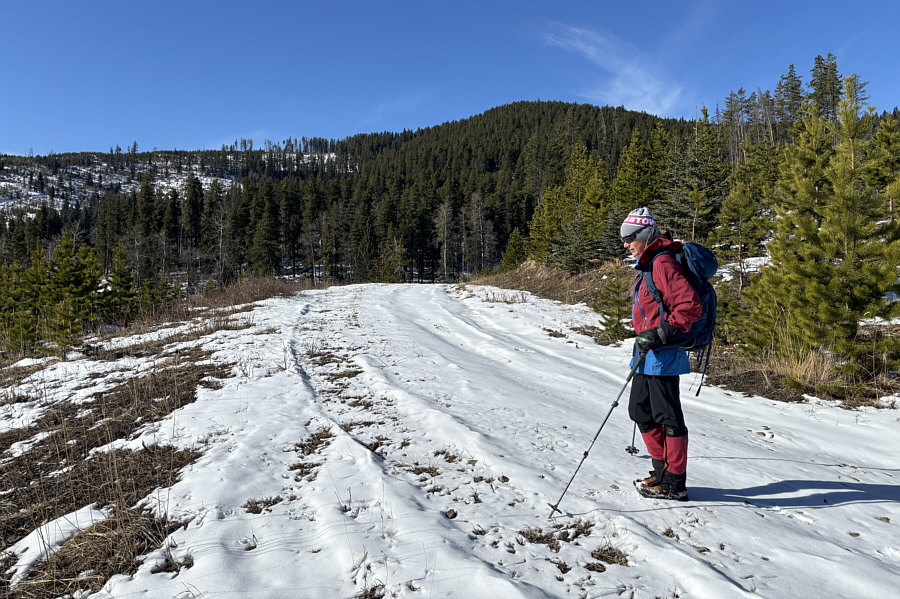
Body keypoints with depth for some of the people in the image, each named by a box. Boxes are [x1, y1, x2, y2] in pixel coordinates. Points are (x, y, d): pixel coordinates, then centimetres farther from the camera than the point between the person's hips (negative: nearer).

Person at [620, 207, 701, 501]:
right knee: (640, 411, 17)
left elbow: (690, 307, -23)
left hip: (662, 355, -11)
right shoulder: (649, 264, 15)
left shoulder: (662, 263, -16)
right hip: (648, 354, 11)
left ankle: (674, 484, 12)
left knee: (667, 417, 0)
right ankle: (662, 470, 29)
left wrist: (661, 334, -24)